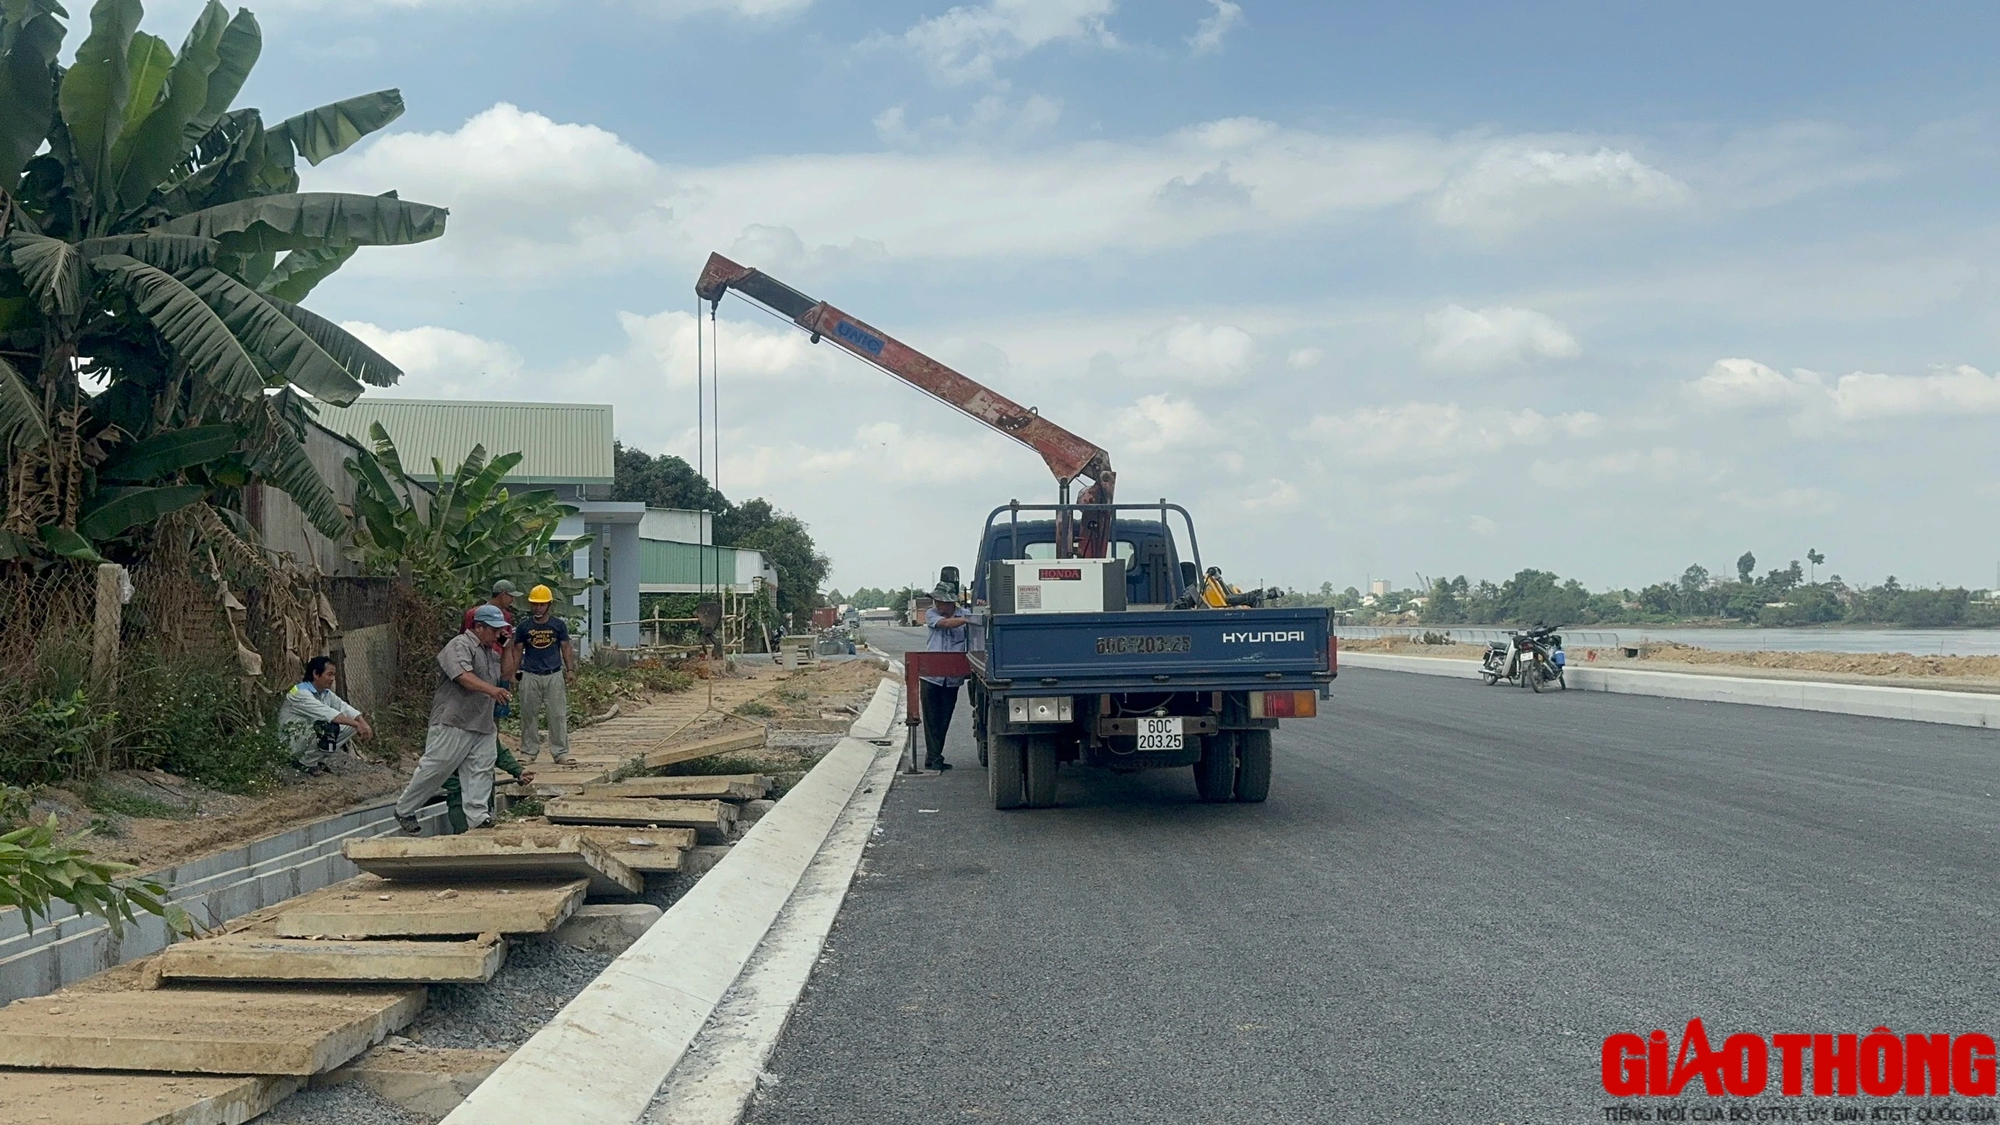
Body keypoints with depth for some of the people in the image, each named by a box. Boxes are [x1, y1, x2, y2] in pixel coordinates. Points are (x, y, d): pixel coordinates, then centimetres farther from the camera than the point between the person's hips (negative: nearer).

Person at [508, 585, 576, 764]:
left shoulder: (559, 624, 4)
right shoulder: (523, 626, 5)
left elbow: (566, 648, 6)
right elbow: (517, 650, 9)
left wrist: (570, 670, -3)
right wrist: (513, 673, 4)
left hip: (554, 675, -1)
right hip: (530, 675, 1)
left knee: (558, 715, -1)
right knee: (529, 714, 4)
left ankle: (560, 752, 6)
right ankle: (529, 751, 14)